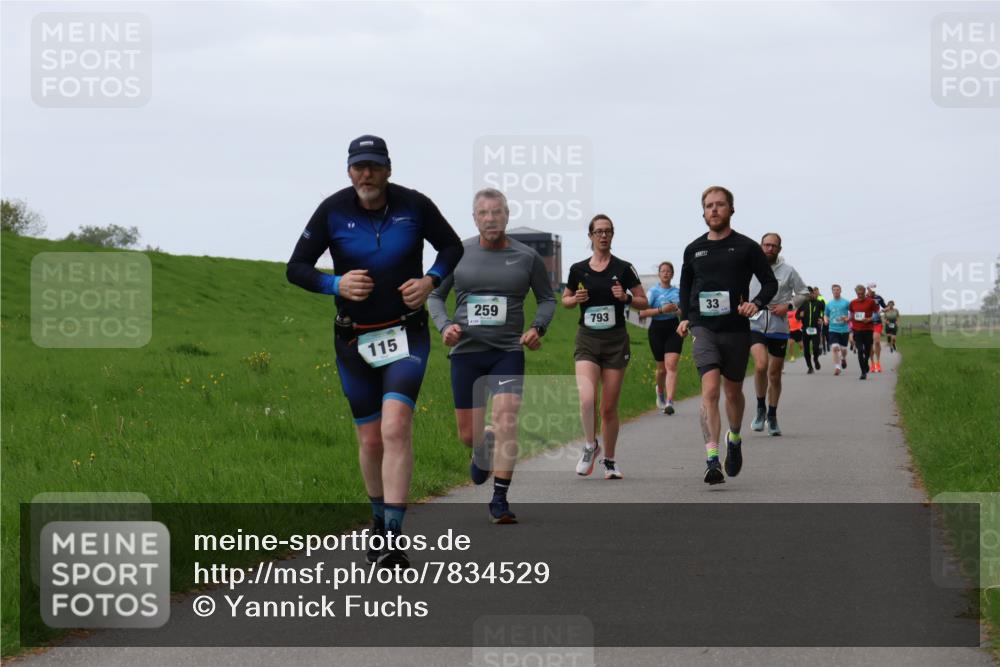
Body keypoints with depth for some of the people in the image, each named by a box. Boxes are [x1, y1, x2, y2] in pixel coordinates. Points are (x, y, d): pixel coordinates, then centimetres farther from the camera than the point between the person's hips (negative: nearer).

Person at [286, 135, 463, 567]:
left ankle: (394, 536, -23)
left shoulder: (414, 206, -5)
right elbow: (296, 269, 0)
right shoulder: (332, 211, -5)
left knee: (396, 427, -19)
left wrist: (430, 280, -8)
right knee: (370, 439, 7)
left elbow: (452, 246, 11)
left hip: (406, 333, -2)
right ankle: (380, 520, 31)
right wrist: (335, 285, -18)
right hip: (354, 340, 2)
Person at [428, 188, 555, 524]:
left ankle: (499, 501, -11)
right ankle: (484, 449, 45)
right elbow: (434, 295, 12)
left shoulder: (527, 257, 1)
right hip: (466, 350, 1)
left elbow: (547, 298, 13)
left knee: (506, 421, -19)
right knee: (468, 435, 6)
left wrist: (537, 327, -5)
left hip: (508, 352, -1)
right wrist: (444, 325, -7)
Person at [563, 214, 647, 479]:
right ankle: (591, 446, 4)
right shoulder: (578, 269, 4)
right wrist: (576, 299, -5)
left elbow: (644, 302, 4)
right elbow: (565, 299, 17)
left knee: (609, 407, 4)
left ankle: (609, 460, 20)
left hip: (616, 341, 0)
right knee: (586, 398, -20)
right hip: (587, 340, 0)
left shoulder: (623, 268, -1)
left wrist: (625, 297, -15)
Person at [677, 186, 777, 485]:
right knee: (710, 388, -18)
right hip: (703, 328, 0)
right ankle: (712, 460, -25)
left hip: (736, 329, 0)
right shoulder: (694, 250, 9)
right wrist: (685, 317, 13)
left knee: (733, 391, 13)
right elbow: (686, 284, 25)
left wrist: (756, 303, -13)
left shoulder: (746, 247, 1)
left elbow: (770, 282, 5)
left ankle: (734, 440, 43)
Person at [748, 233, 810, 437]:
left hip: (779, 329, 1)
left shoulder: (788, 271, -1)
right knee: (761, 365, -23)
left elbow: (803, 293, 8)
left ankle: (772, 416, 27)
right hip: (754, 325, -1)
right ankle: (761, 408, -3)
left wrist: (788, 305, -7)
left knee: (775, 374, 10)